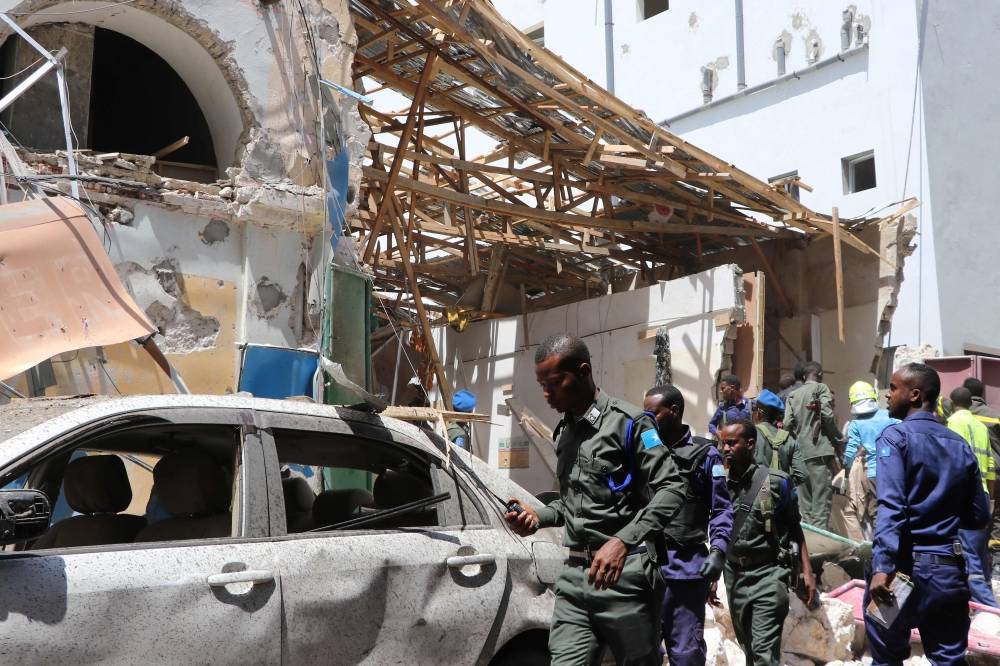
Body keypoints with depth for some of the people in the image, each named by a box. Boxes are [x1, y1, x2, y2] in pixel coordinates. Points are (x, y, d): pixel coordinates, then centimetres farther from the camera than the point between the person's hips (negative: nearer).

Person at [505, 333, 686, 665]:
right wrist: (537, 517, 7)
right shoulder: (563, 432, 17)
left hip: (625, 573, -6)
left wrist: (623, 542, -25)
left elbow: (672, 489, -14)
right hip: (574, 574, 6)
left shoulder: (628, 422, -7)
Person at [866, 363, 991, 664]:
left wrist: (883, 566, -27)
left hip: (906, 566, -5)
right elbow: (978, 516, 14)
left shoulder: (896, 436, -6)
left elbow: (891, 505, -20)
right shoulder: (960, 445, 11)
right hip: (950, 570, 5)